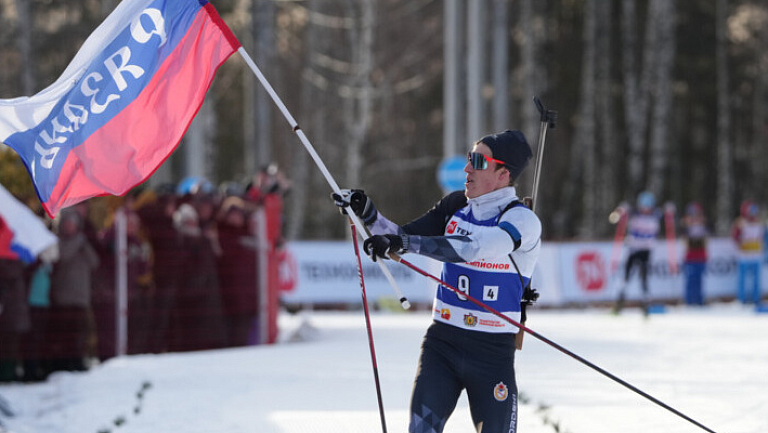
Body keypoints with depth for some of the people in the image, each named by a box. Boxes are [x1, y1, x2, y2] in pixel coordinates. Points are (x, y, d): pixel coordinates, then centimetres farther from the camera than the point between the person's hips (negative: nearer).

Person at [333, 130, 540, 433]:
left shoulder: (523, 220, -13)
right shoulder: (456, 205, 6)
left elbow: (472, 248, -30)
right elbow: (401, 237, 11)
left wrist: (407, 243, -36)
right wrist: (368, 214, -7)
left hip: (493, 352, -4)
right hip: (441, 342, 4)